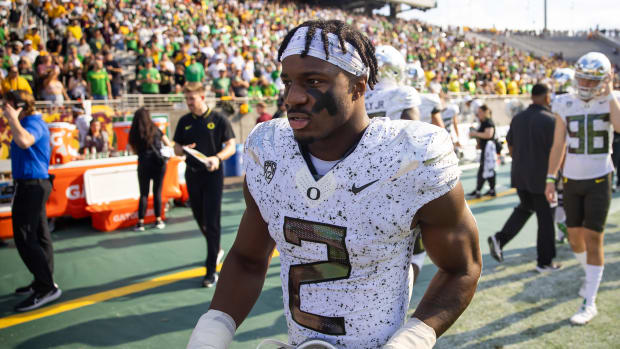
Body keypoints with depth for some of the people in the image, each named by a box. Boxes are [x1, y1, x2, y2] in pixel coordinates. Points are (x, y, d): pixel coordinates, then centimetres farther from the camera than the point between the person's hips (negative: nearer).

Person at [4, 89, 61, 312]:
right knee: (38, 236, 15)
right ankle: (43, 282, 24)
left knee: (25, 238, -11)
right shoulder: (29, 123, 16)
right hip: (33, 184, 11)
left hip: (32, 185, -11)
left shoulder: (33, 122, -15)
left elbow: (24, 142, -38)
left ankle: (46, 288, -8)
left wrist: (13, 118, -29)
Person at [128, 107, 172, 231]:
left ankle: (140, 222, 2)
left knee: (144, 194, 5)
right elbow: (169, 145, 11)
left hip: (144, 164, 0)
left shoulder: (134, 133, 4)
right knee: (157, 192, 7)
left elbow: (135, 150, 9)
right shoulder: (155, 130, 5)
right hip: (159, 163, 0)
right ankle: (158, 220, 10)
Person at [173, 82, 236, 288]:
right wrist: (184, 150, -10)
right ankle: (216, 250, 41)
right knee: (200, 219, 15)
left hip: (213, 174, -5)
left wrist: (217, 158, -23)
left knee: (212, 222, -7)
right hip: (192, 175, 5)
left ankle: (211, 271, -2)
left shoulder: (219, 120, -2)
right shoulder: (184, 121, 10)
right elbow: (177, 148, 14)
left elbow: (231, 146, -4)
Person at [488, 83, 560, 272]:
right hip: (541, 177, -6)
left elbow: (511, 147, 12)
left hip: (520, 175, 6)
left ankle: (499, 238, 6)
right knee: (545, 218, 7)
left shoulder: (518, 118, 4)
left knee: (525, 208, 23)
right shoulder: (550, 120, -16)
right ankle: (544, 261, 16)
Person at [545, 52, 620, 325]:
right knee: (574, 236, 11)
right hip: (571, 180, 3)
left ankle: (589, 303, 4)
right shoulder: (565, 105, 1)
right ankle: (591, 275, 41)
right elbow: (558, 145, 6)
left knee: (593, 238, -5)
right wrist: (550, 179, 4)